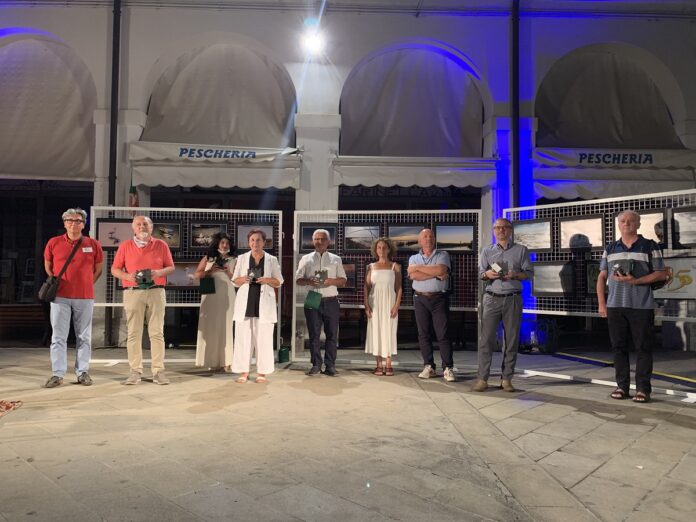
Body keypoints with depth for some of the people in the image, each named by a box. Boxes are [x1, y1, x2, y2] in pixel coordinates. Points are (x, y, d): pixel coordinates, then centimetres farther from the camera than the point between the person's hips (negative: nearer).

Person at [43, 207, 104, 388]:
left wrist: (86, 285, 8)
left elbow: (98, 269, 13)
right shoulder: (53, 243, 4)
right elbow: (48, 267, 17)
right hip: (60, 296, 0)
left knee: (84, 337, 6)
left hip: (85, 297, 0)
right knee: (58, 336, 1)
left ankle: (83, 372, 14)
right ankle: (57, 374, 8)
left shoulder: (93, 244, 3)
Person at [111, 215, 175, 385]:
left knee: (157, 333, -1)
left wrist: (159, 272, -12)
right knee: (134, 333, 0)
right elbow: (115, 269, 9)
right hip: (133, 293, 0)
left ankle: (158, 371, 2)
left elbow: (171, 267, 9)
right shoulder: (125, 246, 9)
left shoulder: (161, 245, 9)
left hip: (156, 292, 0)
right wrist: (127, 276, -11)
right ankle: (135, 371, 6)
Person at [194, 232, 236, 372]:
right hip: (210, 296, 0)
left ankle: (227, 362, 0)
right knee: (211, 327, 1)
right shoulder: (207, 258, 9)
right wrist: (210, 271, -9)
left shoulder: (233, 260, 9)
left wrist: (228, 272, -11)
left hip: (227, 297, 0)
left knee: (226, 327, -3)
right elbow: (197, 275, 5)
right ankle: (213, 361, 7)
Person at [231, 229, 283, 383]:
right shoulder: (242, 258, 9)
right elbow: (235, 281, 11)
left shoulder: (272, 260, 6)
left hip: (264, 303, -1)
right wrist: (243, 279, -11)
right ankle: (244, 371, 8)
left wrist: (267, 280, -13)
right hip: (245, 301, 1)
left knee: (263, 337, 0)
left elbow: (279, 282, 6)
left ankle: (262, 372, 8)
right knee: (243, 336, 0)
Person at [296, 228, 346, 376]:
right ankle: (316, 364, 12)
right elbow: (298, 279, 8)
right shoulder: (306, 259, 11)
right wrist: (309, 281, -13)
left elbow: (343, 281, 10)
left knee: (332, 335, 0)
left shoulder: (336, 259, 11)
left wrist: (332, 281, -11)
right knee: (314, 335, 3)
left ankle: (330, 366, 7)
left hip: (331, 302, 0)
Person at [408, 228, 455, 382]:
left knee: (442, 334, -4)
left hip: (439, 299, -2)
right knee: (423, 334, 4)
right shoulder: (414, 258, 10)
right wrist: (436, 274, -12)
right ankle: (429, 367, 12)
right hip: (420, 299, 2)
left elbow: (441, 270, -16)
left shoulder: (442, 255, 5)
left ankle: (448, 368, 0)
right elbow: (413, 276, -9)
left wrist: (419, 267, -8)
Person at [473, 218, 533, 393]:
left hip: (513, 299, 0)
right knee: (486, 338, -6)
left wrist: (515, 275, -13)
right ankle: (482, 378, -3)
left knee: (511, 340, 2)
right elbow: (480, 272, 6)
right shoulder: (487, 250, 13)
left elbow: (529, 273, 6)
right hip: (491, 298, 0)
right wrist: (487, 274, -17)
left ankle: (506, 379, 9)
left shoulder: (521, 250, 10)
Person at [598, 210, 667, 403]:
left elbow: (662, 274, 0)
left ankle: (643, 388, 7)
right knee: (619, 347, 6)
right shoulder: (610, 248, 13)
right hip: (615, 306, 3)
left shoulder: (650, 246, 3)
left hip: (642, 306, -3)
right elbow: (602, 277, 13)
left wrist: (634, 281, -14)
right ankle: (622, 386, 14)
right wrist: (601, 304, 5)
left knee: (643, 347, 0)